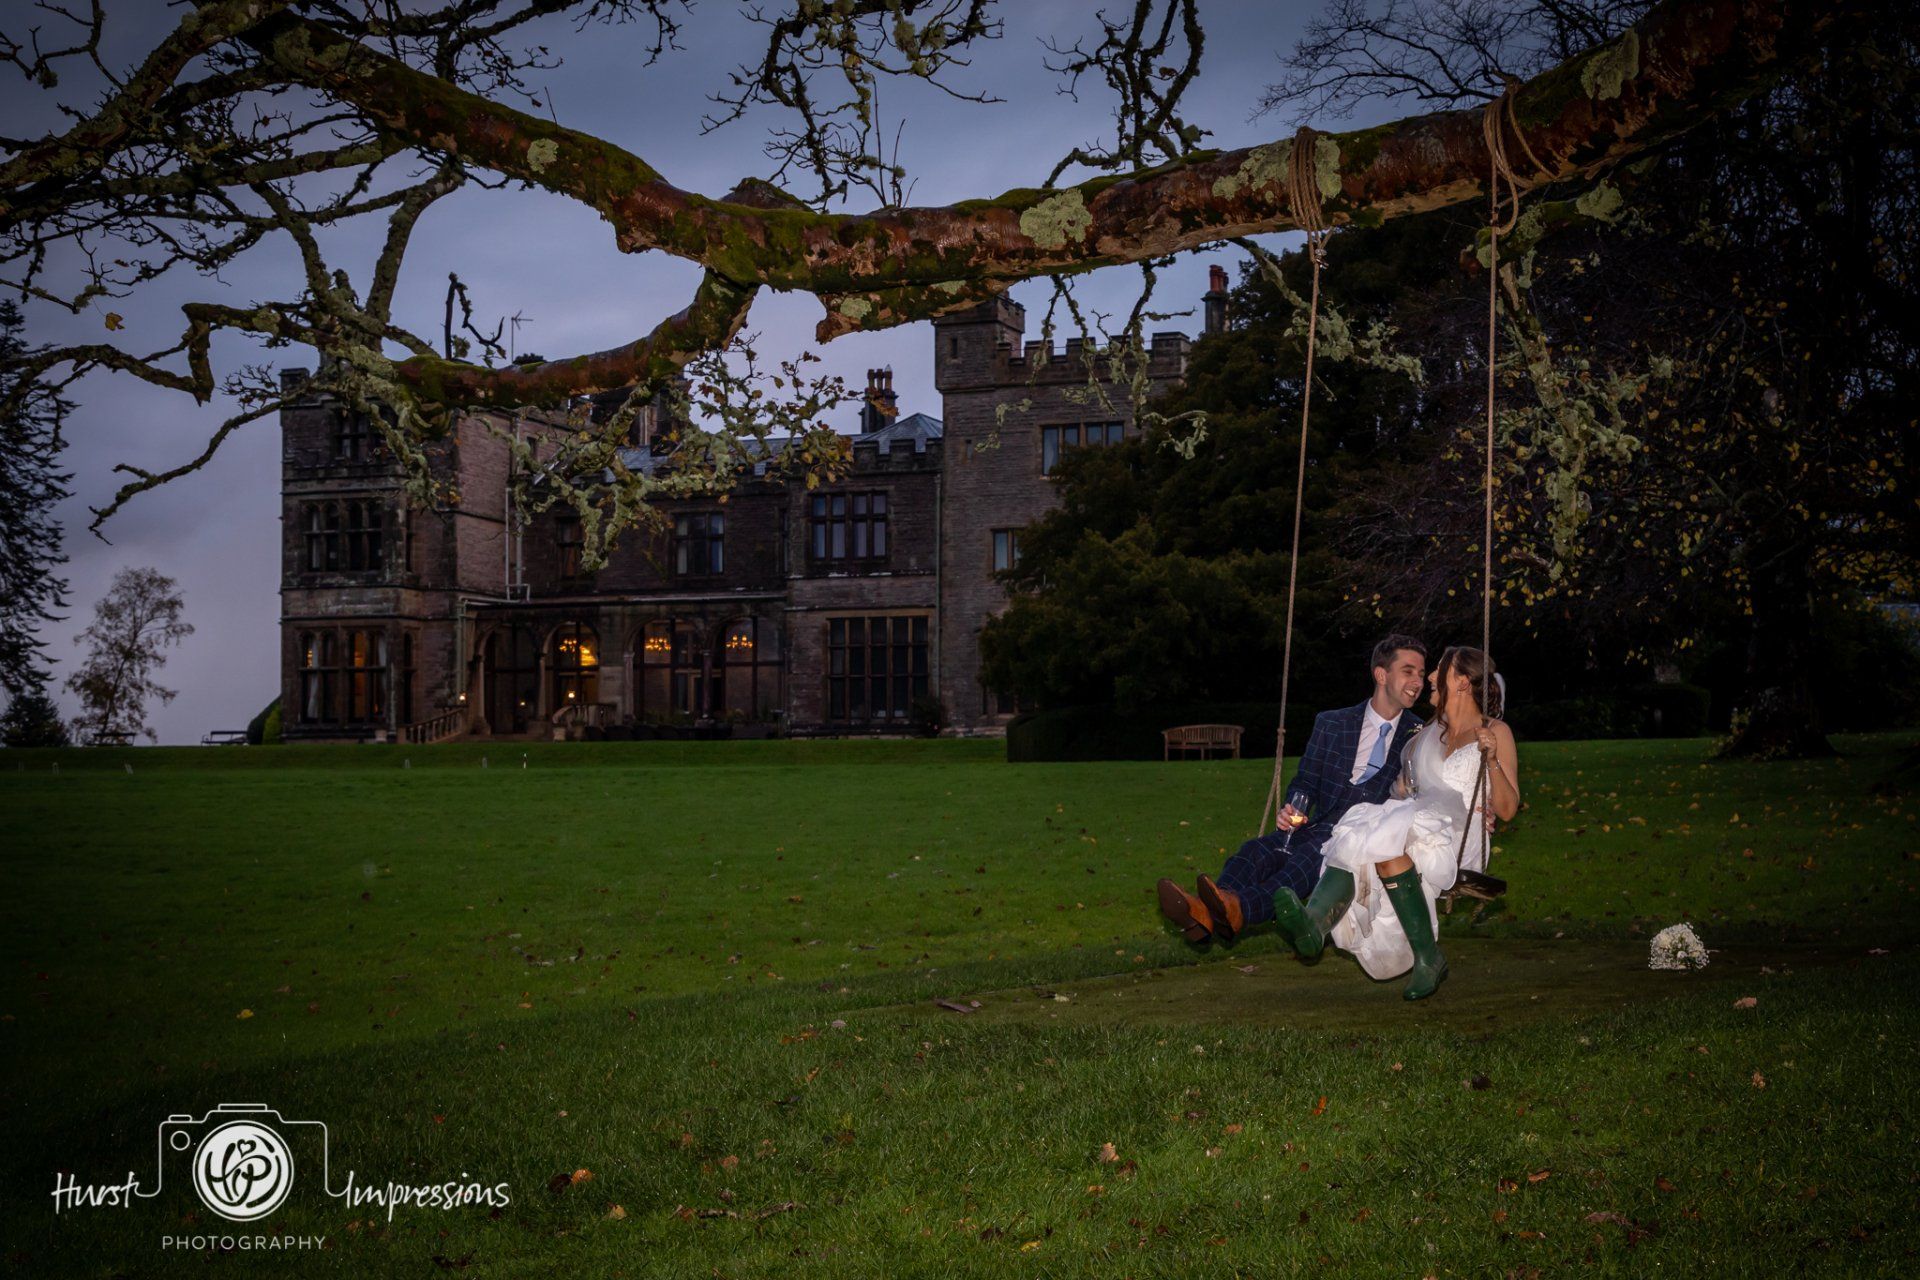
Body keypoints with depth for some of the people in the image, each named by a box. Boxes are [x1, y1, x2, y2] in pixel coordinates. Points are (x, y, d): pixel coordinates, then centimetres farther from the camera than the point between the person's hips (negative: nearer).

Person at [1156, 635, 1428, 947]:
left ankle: (1240, 909, -63)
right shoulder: (1331, 723, 16)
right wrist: (1292, 809, -5)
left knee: (1313, 853, -36)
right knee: (1258, 849, -26)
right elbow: (1305, 781, 17)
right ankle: (1203, 913, -54)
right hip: (1320, 827, 4)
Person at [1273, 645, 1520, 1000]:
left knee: (1388, 844, -37)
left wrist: (1491, 760, -11)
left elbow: (1507, 810, 3)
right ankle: (1313, 924, -59)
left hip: (1458, 843, -5)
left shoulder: (1495, 732, 11)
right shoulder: (1427, 734, 28)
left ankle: (1428, 958, -36)